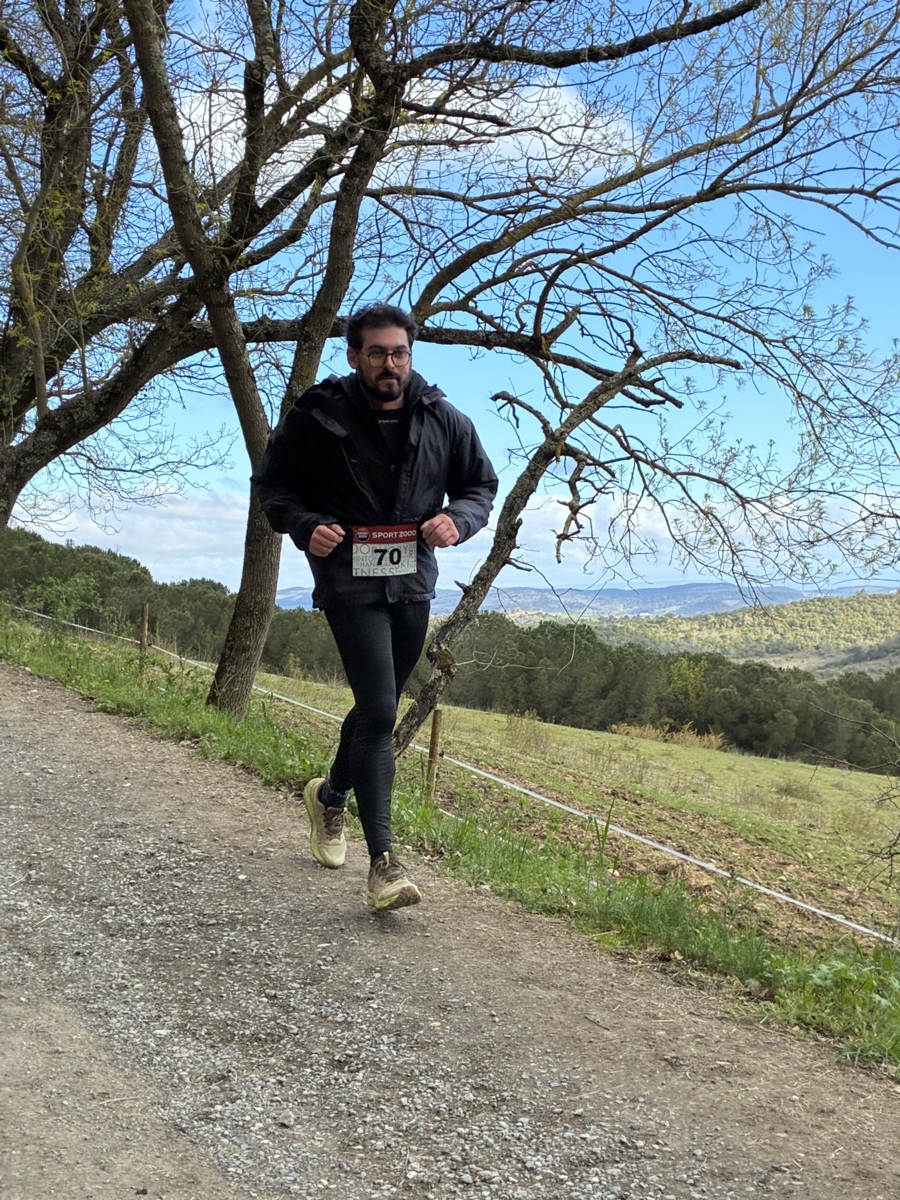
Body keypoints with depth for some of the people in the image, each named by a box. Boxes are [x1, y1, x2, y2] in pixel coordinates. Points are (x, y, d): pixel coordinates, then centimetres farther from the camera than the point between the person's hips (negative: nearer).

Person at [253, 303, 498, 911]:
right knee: (379, 710, -16)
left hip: (414, 585, 5)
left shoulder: (445, 421, 1)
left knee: (378, 709, 19)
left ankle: (331, 795, 47)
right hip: (350, 584, -5)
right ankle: (384, 860, -12)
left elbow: (481, 484, 12)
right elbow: (271, 484, 3)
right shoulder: (317, 417, -8)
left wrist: (459, 519, -10)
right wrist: (305, 527, -16)